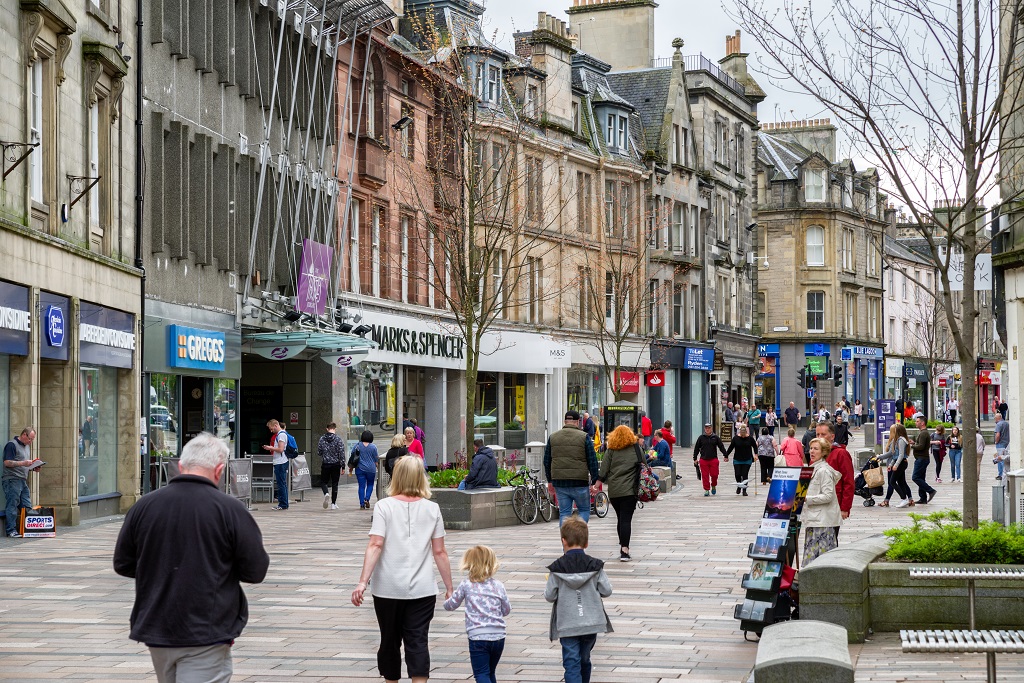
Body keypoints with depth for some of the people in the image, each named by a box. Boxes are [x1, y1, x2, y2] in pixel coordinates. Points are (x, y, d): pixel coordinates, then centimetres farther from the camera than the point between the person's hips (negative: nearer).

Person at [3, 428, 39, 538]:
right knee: (12, 505, -7)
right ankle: (11, 530, -4)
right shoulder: (12, 445, -7)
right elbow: (7, 462, -15)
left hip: (23, 480, 9)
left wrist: (33, 465, 9)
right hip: (12, 480, -9)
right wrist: (23, 463, -19)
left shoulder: (26, 446, 21)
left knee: (27, 507, 5)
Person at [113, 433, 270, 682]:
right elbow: (256, 571, -7)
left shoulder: (144, 505, -2)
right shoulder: (230, 509, -12)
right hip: (207, 634, -5)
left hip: (156, 630, 5)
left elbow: (122, 564, 8)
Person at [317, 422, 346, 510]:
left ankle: (326, 493, -17)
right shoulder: (338, 439, -8)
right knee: (335, 484, 9)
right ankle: (333, 504, 10)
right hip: (336, 464, -1)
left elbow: (318, 452, 3)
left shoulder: (322, 439, -2)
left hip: (325, 464, 1)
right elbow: (341, 453, -10)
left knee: (323, 482, 14)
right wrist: (343, 466, -5)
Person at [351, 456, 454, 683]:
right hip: (422, 588, 1)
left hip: (388, 588, -1)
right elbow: (439, 552, 2)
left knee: (390, 641, 15)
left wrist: (363, 581, -16)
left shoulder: (384, 506, -4)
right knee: (418, 642, -1)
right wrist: (449, 587, 8)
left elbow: (375, 545, -14)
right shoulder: (432, 509, 2)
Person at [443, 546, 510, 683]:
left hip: (478, 637, -4)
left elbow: (452, 605, 10)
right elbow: (506, 610, 12)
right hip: (498, 636, 4)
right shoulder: (498, 585, 4)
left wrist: (446, 603, 33)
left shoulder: (466, 584, -2)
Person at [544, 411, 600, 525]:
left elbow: (547, 461, 13)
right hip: (579, 483, -3)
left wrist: (550, 481, 20)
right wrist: (594, 482, 0)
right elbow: (592, 461, -4)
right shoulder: (584, 437, -2)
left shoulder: (553, 437, 9)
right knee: (584, 510, 10)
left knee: (564, 513, 9)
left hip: (559, 483, 3)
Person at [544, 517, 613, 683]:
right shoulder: (595, 566, -4)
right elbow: (606, 591, -2)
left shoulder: (557, 568, -9)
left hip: (567, 626, -3)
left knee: (571, 663, -3)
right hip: (591, 623, 3)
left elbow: (550, 596, -6)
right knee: (585, 660, 21)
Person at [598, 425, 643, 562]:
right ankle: (624, 550, -14)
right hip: (629, 490, -2)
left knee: (620, 518, 16)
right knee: (626, 519, -6)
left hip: (613, 491, 2)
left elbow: (603, 470, 0)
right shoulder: (636, 448, 4)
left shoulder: (610, 450, 3)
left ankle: (622, 546, 22)